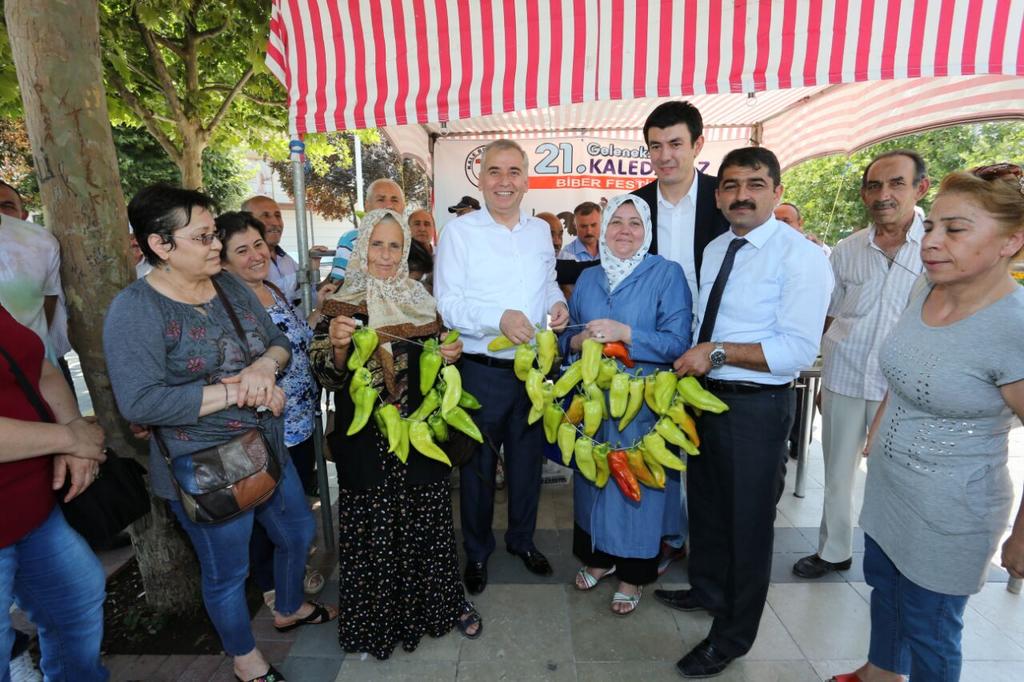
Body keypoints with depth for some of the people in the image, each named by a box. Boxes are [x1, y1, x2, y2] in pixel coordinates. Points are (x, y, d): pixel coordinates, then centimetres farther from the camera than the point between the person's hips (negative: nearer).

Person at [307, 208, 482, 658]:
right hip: (367, 440, -2)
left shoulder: (421, 299, 4)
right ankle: (378, 619, 31)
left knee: (429, 520, 12)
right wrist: (337, 345, -26)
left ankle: (444, 602, 35)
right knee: (375, 527, 8)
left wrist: (450, 354, -10)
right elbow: (328, 375, -6)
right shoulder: (341, 304, -3)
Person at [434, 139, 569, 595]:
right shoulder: (460, 231, -6)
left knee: (528, 459, 18)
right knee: (479, 466, 12)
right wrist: (499, 318, -26)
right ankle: (477, 552, 36)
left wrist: (558, 304, -4)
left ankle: (522, 539, 43)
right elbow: (447, 303, -12)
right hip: (482, 370, -4)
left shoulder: (541, 231, 9)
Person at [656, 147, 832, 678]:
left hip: (757, 406, -7)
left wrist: (718, 352, -24)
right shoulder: (715, 249, 8)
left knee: (748, 521, 10)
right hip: (705, 394, 7)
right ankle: (708, 590, 49)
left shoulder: (801, 256, -15)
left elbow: (798, 350, -23)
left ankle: (732, 636, 33)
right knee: (705, 504, 23)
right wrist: (689, 363, 4)